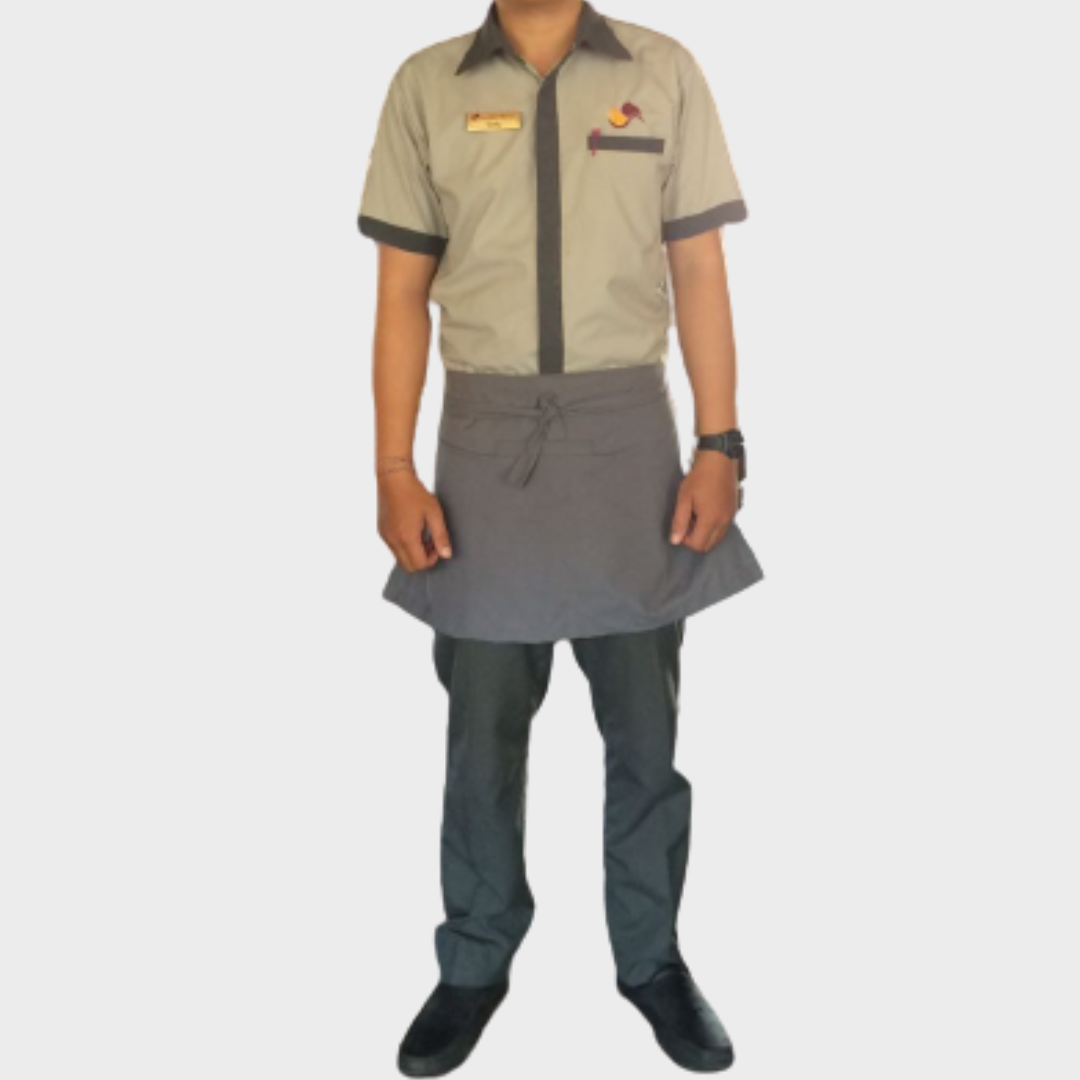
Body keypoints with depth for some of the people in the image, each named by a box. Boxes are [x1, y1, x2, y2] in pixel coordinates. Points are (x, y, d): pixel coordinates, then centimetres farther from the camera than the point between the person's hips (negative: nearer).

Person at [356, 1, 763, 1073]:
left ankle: (652, 956, 28)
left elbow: (698, 271, 3)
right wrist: (393, 470, -3)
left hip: (627, 429, 0)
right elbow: (403, 292, 3)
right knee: (483, 722, 10)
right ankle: (475, 963, 27)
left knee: (645, 719, 9)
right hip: (485, 435, 0)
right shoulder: (425, 86, 4)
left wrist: (719, 443, -4)